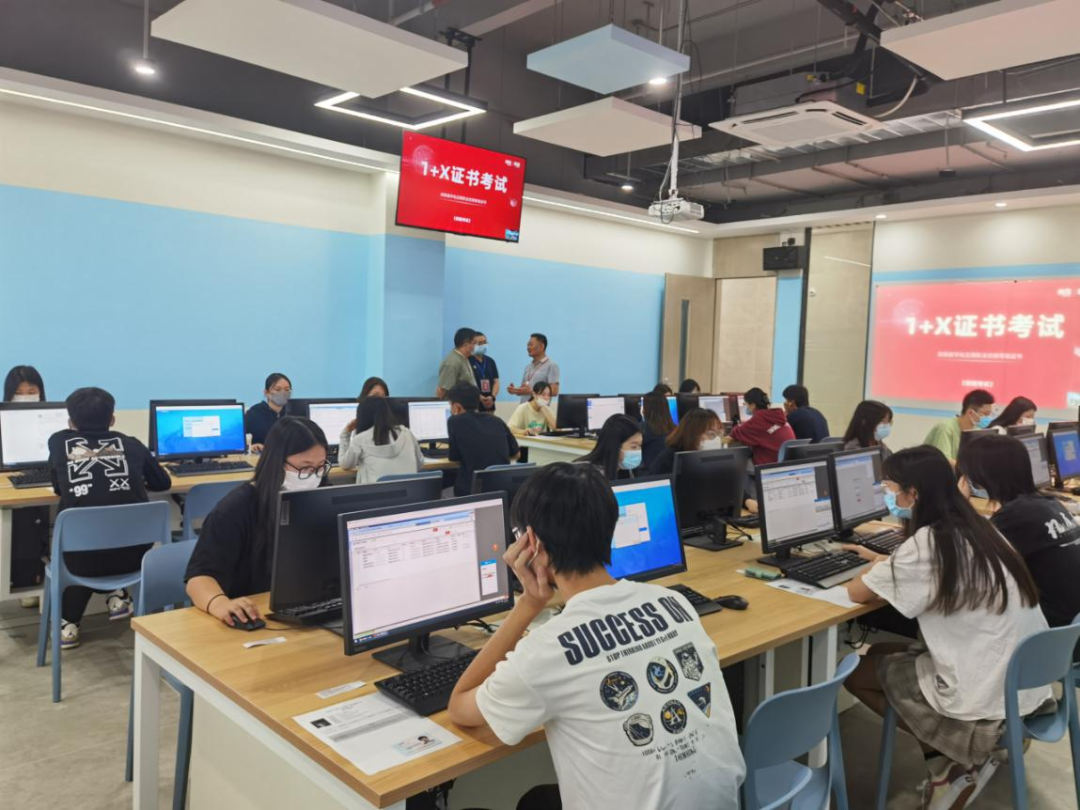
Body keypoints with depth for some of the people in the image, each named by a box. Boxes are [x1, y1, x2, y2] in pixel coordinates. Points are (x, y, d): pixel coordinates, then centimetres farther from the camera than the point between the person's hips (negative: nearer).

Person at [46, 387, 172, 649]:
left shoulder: (59, 442, 7)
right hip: (133, 552, 1)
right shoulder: (130, 444, 9)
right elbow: (163, 482, 22)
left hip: (82, 557, -1)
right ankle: (118, 597, 28)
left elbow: (59, 488, 23)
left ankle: (68, 624, 29)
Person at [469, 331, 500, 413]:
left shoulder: (490, 361, 15)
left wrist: (492, 396, -5)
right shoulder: (467, 361, -5)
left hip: (489, 405, 6)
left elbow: (496, 381, 13)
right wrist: (479, 397, -19)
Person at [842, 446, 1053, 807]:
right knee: (882, 654, 21)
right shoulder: (977, 528, 3)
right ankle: (955, 756, 14)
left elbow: (857, 592, -8)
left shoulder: (927, 543, -21)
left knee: (855, 669, 10)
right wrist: (883, 561, 25)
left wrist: (878, 567, 11)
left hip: (990, 700, -8)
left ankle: (957, 762, 7)